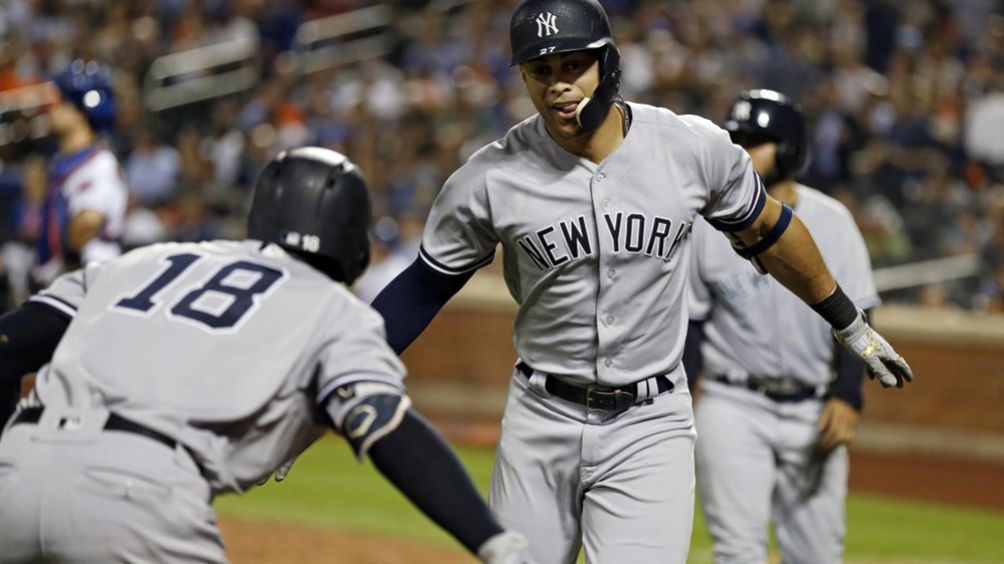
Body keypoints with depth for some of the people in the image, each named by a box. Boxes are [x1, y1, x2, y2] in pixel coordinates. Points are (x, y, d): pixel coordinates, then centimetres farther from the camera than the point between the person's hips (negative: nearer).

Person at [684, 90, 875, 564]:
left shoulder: (832, 222, 1)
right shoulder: (708, 225, -2)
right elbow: (689, 325, 2)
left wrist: (846, 396, -10)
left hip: (813, 413, 2)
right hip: (733, 408, -2)